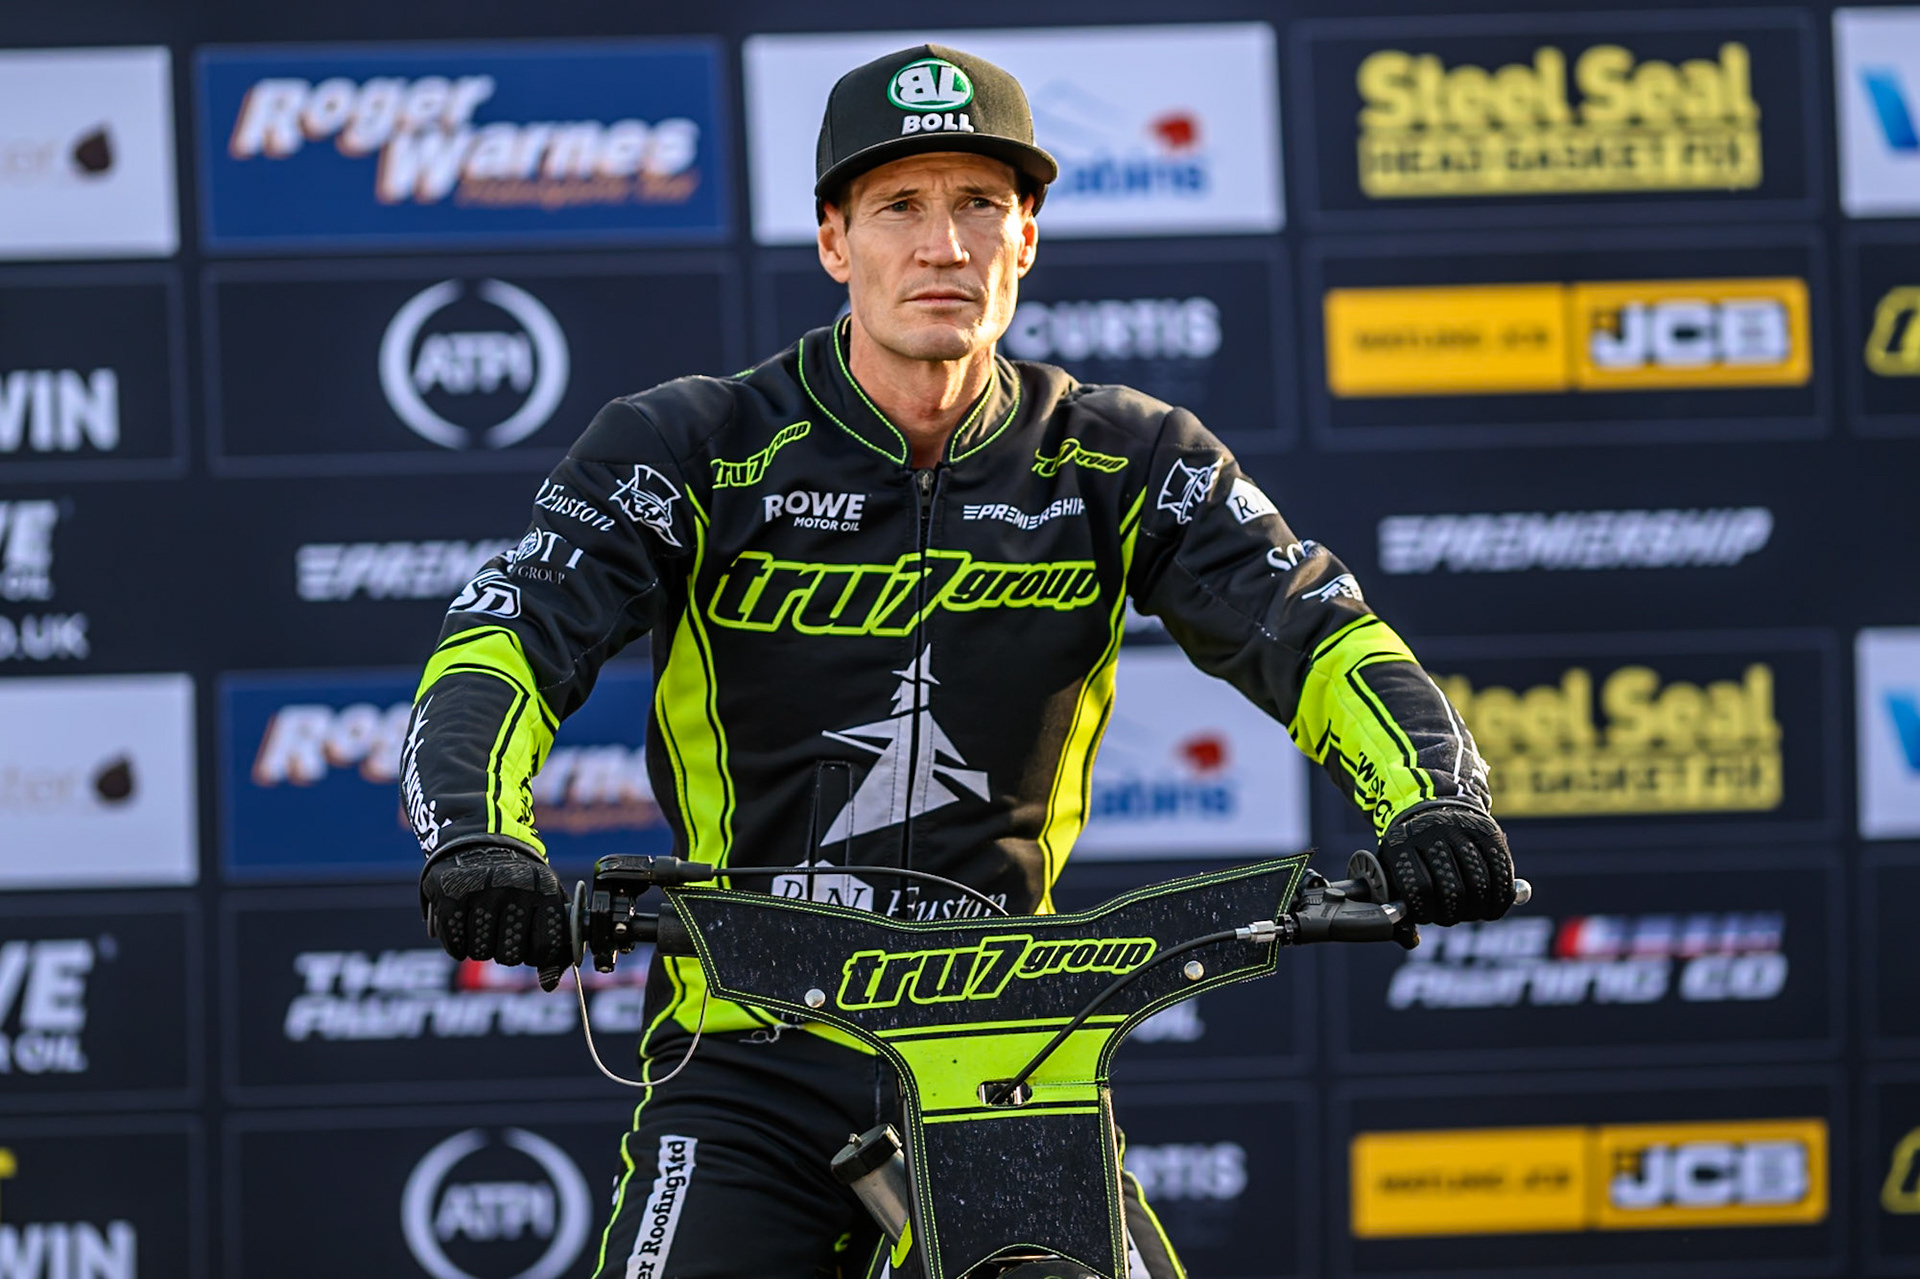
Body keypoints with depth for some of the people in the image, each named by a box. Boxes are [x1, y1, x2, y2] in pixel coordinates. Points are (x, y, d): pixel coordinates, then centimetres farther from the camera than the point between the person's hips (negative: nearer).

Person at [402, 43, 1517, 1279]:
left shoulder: (1116, 463, 4)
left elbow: (1320, 633, -4)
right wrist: (478, 840, -34)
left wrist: (1431, 803, -25)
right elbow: (500, 646, -13)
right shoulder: (698, 449, -3)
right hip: (754, 1069, -1)